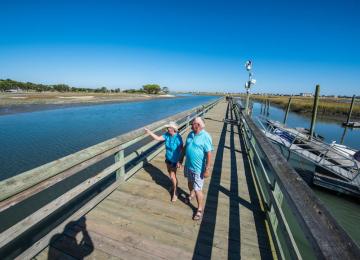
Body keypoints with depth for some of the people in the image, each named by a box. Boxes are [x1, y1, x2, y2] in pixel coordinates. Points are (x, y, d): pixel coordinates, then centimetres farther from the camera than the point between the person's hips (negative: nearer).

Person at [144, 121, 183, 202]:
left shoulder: (178, 138, -27)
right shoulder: (167, 135, -9)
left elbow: (181, 150, -21)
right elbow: (158, 138, -2)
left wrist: (180, 161, -18)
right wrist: (149, 132, -8)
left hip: (174, 160, -6)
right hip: (168, 158, 7)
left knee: (172, 176, 3)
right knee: (171, 175, 23)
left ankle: (175, 193, 24)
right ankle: (174, 185, 49)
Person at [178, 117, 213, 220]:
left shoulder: (205, 137, -21)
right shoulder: (190, 134, 1)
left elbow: (209, 154, -21)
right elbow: (185, 147, 10)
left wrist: (207, 169, -21)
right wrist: (181, 159, 12)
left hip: (198, 168, -7)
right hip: (188, 165, 7)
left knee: (198, 189, 3)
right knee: (190, 182, 27)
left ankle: (200, 209, 25)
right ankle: (191, 194, 56)